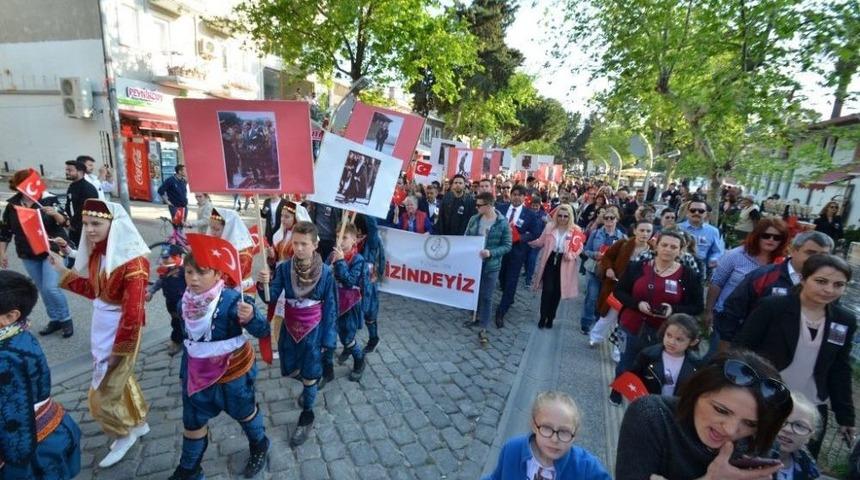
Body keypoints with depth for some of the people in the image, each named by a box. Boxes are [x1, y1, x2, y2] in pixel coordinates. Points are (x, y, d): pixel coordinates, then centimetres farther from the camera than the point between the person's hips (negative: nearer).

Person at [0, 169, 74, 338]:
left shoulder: (49, 200, -10)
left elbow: (64, 222, -10)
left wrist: (55, 214, -30)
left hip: (53, 250, -4)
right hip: (29, 256, 4)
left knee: (51, 288, -11)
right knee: (43, 289, 12)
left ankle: (66, 319, 7)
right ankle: (55, 320, 25)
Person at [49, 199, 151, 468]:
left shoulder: (132, 260, -25)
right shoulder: (97, 251, 1)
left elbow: (133, 310, -25)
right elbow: (92, 290, 12)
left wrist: (120, 348, -19)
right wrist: (63, 270, 8)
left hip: (120, 327, -9)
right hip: (101, 324, 9)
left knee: (104, 390, 7)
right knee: (117, 378, 23)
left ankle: (124, 434, 31)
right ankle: (138, 423, 42)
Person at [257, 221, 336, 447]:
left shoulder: (326, 272, -18)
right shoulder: (284, 268, -12)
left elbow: (330, 307, -11)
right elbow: (272, 296, -16)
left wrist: (327, 337, -9)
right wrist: (263, 285, -38)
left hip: (313, 329, -3)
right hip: (289, 328, 3)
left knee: (309, 374, 10)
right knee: (289, 370, 20)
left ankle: (306, 417, 33)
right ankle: (310, 386, 53)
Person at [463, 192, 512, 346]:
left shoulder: (503, 223, -12)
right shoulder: (474, 219, -1)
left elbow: (507, 246, -9)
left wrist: (491, 252, -23)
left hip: (491, 265, -4)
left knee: (486, 296, 3)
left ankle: (483, 328, 12)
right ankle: (476, 317, 39)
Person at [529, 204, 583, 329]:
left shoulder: (575, 231, -5)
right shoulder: (550, 226, 2)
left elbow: (579, 247, -4)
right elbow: (541, 242, 5)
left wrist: (571, 255, -22)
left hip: (564, 264, 0)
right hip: (550, 261, 1)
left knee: (557, 292, 9)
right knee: (547, 290, -5)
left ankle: (550, 318, 25)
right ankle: (543, 317, 10)